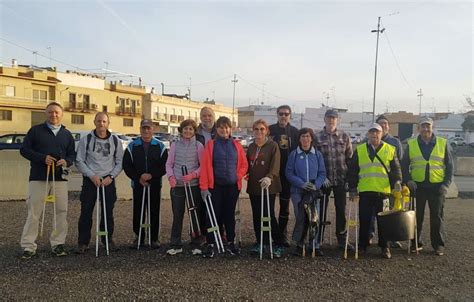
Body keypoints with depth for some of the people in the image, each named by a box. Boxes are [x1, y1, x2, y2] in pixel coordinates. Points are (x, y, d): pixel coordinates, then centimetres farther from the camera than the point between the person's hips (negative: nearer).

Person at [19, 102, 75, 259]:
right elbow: (24, 149, 0)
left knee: (62, 211, 3)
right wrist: (42, 158, -14)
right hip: (38, 177, -3)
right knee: (34, 212, -1)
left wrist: (66, 161, -9)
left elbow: (72, 154, 14)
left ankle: (58, 243, 15)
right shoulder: (36, 130, 5)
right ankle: (28, 246, 7)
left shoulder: (67, 134, 14)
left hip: (60, 177, 3)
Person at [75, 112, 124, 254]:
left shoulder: (115, 140, 5)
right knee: (86, 212, 1)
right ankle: (83, 242, 12)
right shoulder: (86, 139, 1)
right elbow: (79, 161, 0)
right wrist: (92, 175, -12)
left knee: (108, 212, 7)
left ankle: (108, 239, 21)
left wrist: (111, 176, -7)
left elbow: (120, 162, 7)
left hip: (108, 181, 1)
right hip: (90, 180, -1)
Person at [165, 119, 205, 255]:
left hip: (194, 184, -1)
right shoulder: (175, 145, 7)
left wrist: (193, 175, -16)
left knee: (195, 214, 5)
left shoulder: (198, 146, 1)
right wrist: (171, 177, -10)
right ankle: (175, 245, 16)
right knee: (177, 215, 6)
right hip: (177, 185, 2)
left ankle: (196, 245, 16)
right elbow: (169, 164, 7)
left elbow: (203, 166, -1)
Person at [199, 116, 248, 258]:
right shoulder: (210, 145, -2)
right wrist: (204, 187, -11)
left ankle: (230, 243, 23)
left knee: (230, 214, 11)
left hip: (232, 186, 2)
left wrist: (238, 176, -4)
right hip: (215, 186, -2)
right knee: (214, 214, 1)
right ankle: (210, 245, 11)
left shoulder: (236, 145, 6)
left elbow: (244, 164, 10)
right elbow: (204, 166, -6)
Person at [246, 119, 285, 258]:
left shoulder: (273, 145, -4)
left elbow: (275, 165, -15)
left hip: (268, 186, -5)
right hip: (253, 186, 5)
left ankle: (279, 245, 6)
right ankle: (260, 242, 22)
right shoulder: (251, 147, 14)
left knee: (269, 215, -7)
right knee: (256, 215, 9)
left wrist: (269, 177, -31)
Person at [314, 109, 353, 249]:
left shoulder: (344, 136, 5)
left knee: (341, 210, 9)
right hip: (324, 180, -1)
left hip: (341, 179, 2)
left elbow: (350, 158, 7)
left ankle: (342, 239, 21)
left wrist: (349, 178, 0)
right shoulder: (317, 137, 0)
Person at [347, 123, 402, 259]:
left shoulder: (390, 149, 8)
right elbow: (352, 171, 9)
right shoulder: (359, 150, 7)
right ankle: (363, 246, 18)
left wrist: (397, 182, -8)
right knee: (364, 220, 6)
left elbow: (396, 168, 9)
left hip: (384, 191, 0)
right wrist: (352, 188, 4)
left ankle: (384, 247, 18)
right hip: (365, 191, 0)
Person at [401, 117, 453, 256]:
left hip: (437, 186, 0)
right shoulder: (411, 144, 5)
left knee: (437, 217, 4)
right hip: (417, 186, 1)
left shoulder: (443, 143, 5)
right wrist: (408, 180, -5)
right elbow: (404, 165, 9)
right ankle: (416, 243, 16)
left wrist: (446, 184, -4)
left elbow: (449, 166, 7)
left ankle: (438, 245, 15)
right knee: (416, 216, 5)